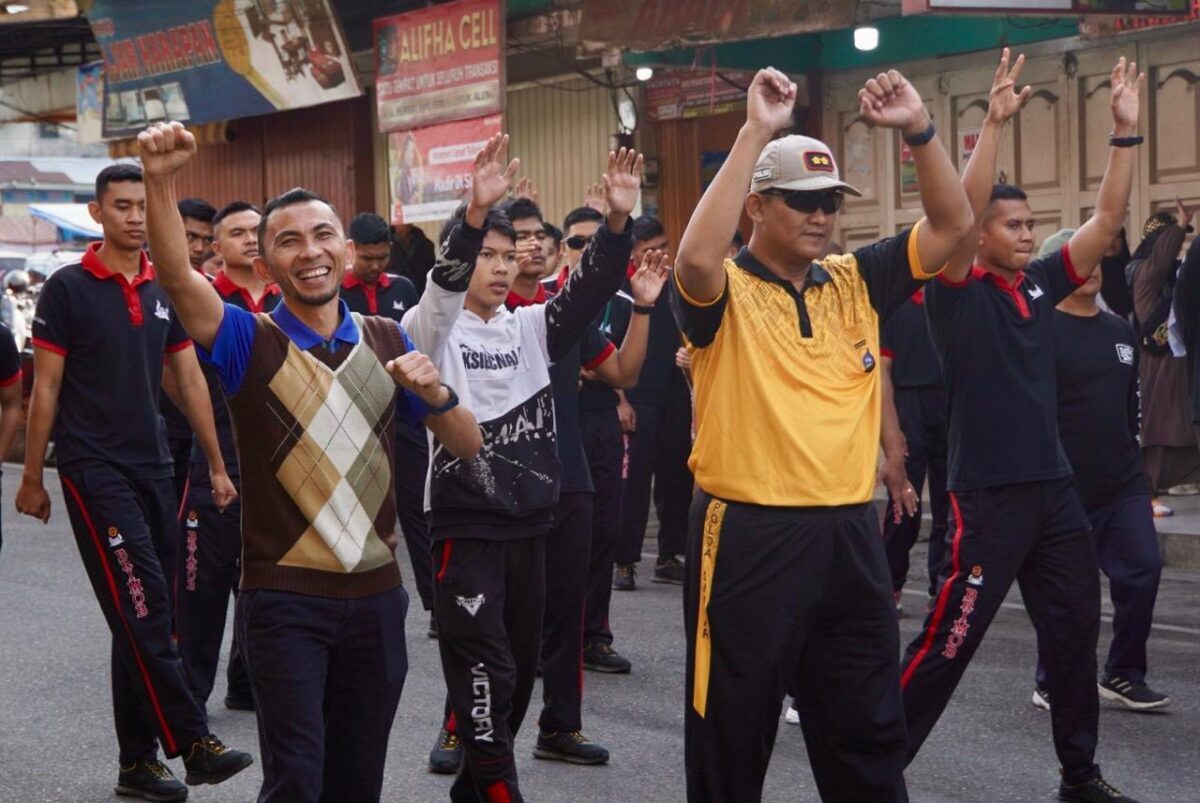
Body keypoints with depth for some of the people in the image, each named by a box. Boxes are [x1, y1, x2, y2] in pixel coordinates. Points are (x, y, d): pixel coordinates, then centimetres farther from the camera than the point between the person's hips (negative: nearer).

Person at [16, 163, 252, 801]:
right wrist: (32, 478, -3)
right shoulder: (67, 289, -4)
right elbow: (45, 389, -3)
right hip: (94, 470, -5)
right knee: (143, 612, -13)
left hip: (153, 468, 6)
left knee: (140, 622, 8)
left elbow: (190, 381, 14)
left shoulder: (166, 290, 10)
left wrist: (217, 466, 12)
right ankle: (194, 745, -12)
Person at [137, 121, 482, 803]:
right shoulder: (250, 341, -3)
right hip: (284, 598, -4)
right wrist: (162, 182, -39)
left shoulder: (388, 341, 8)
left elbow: (468, 446, 8)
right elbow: (179, 277, -23)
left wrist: (436, 393, -13)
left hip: (377, 594, 4)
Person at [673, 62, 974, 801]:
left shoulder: (855, 283, 9)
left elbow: (952, 224, 7)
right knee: (733, 733, 6)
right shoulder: (725, 292, -7)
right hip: (750, 537, -5)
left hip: (850, 535, 5)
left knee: (869, 731, 14)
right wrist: (756, 133, -28)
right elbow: (695, 256, -30)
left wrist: (919, 129, -8)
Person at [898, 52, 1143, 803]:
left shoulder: (1040, 284, 9)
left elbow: (1107, 221, 8)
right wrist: (994, 123, -26)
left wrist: (1126, 131, 0)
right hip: (990, 494, -7)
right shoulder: (959, 292, -7)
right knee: (950, 641, -4)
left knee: (1075, 632, 13)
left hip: (1055, 488, 7)